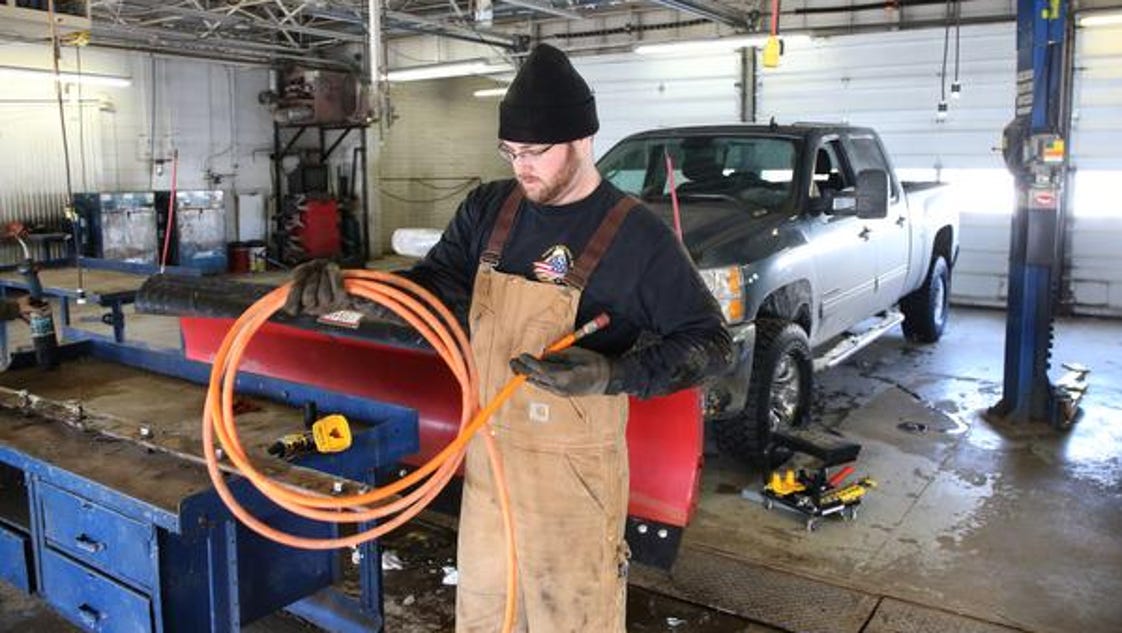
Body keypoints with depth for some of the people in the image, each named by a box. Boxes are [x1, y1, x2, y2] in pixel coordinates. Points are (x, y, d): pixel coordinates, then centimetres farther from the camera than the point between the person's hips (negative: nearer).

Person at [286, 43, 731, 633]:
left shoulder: (637, 235, -15)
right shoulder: (488, 208, 0)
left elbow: (708, 341, -11)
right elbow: (434, 288, 6)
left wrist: (611, 375, -26)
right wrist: (346, 288, -12)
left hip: (570, 468, -5)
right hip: (486, 451, 5)